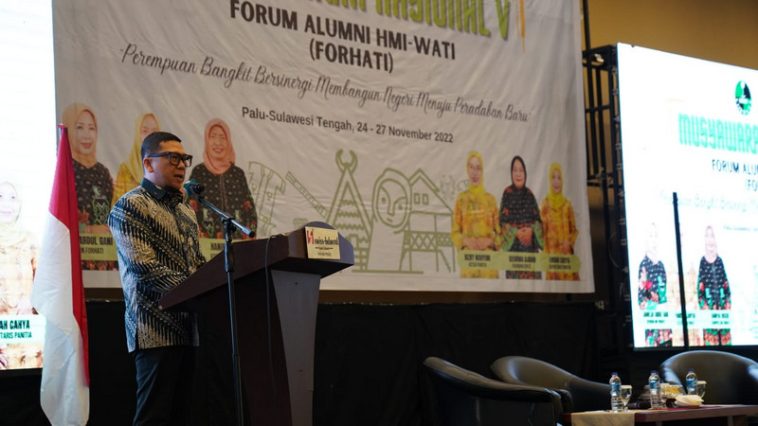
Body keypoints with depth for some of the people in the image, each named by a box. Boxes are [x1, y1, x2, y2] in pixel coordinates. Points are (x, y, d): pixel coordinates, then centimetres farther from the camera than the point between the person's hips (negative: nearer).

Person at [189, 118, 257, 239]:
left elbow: (250, 212, 13)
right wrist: (199, 235, -11)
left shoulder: (238, 174, 10)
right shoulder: (198, 172, 3)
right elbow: (190, 210, -1)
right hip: (207, 241, -2)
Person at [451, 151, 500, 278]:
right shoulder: (461, 199, 6)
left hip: (488, 256, 1)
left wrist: (489, 241, -9)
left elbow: (498, 231, 9)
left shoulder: (490, 199, 8)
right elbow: (455, 232, 7)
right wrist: (466, 241, -11)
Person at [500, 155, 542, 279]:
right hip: (514, 245, -4)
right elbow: (503, 221, -4)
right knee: (515, 277, -8)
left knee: (532, 277, -1)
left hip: (530, 246, 4)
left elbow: (538, 219, 9)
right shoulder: (507, 193, 0)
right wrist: (516, 233, -17)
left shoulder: (529, 194, 11)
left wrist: (531, 230, -10)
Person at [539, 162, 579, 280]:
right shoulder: (545, 204, 2)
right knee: (554, 278, -9)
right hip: (551, 251, -3)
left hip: (566, 252, 3)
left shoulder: (567, 204, 10)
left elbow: (574, 229, 13)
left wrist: (569, 242, -6)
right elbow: (542, 230, -1)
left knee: (569, 277, -4)